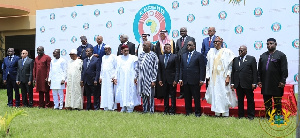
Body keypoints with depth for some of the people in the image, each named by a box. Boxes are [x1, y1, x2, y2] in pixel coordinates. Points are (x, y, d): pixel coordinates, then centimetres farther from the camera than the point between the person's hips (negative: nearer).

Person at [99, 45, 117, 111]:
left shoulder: (113, 57, 1)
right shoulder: (103, 57, 17)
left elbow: (116, 68, -3)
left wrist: (114, 76, -11)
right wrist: (100, 77, 11)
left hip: (110, 77, -5)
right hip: (104, 77, 5)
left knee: (110, 92, -7)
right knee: (104, 92, 3)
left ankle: (111, 107, -4)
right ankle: (105, 107, 7)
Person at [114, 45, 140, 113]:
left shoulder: (133, 58, 3)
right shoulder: (119, 58, 10)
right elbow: (117, 69, 8)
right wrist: (115, 78, 1)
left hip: (130, 79, -2)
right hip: (121, 79, 2)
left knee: (130, 93, -4)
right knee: (122, 93, 1)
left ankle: (130, 108, -1)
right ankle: (124, 107, 7)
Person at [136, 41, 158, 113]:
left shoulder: (153, 56, -6)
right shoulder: (141, 55, 10)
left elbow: (155, 69, -8)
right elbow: (138, 66, 14)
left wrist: (153, 80, -12)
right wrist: (136, 77, 9)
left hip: (149, 79, -5)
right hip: (141, 79, 5)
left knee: (150, 95, 0)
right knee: (143, 94, 11)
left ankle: (151, 111, 9)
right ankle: (144, 110, 20)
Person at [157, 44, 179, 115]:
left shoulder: (174, 57, -1)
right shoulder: (160, 57, 10)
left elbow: (177, 69, -5)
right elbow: (159, 69, 9)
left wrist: (176, 80, -12)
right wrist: (159, 79, 0)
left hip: (172, 79, -3)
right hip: (164, 80, 3)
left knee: (173, 96, 1)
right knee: (165, 95, 9)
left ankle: (172, 111, 7)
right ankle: (166, 110, 17)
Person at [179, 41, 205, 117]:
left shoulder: (199, 55, 0)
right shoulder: (184, 55, 16)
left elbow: (202, 68, -4)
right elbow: (181, 68, 15)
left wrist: (201, 80, -10)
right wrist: (180, 78, 6)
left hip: (195, 80, -5)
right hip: (185, 80, 5)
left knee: (196, 97, 0)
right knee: (187, 97, 9)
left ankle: (197, 112, 7)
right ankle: (188, 112, 17)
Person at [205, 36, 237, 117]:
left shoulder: (227, 52, -1)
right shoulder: (211, 52, 10)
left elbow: (230, 65, -3)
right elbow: (208, 66, 11)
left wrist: (228, 77, -11)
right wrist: (208, 78, 6)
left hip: (223, 78, -3)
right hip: (213, 78, 3)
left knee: (224, 95, -2)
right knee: (215, 94, 3)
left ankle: (225, 114, 6)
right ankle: (217, 113, 11)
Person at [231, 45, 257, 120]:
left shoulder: (251, 59, 1)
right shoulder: (235, 59, 13)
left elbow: (255, 72, -3)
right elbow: (233, 71, 11)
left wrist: (254, 83, -10)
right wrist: (232, 83, 5)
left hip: (248, 84, -4)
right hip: (238, 84, 4)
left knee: (250, 100, 4)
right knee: (240, 100, 8)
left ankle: (251, 115, 12)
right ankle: (240, 115, 15)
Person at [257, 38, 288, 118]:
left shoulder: (281, 55, -1)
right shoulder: (263, 56, 14)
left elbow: (284, 70, -6)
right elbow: (259, 69, 14)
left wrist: (282, 81, -12)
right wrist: (259, 80, 7)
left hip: (276, 84, -5)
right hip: (265, 84, 5)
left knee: (277, 102, 2)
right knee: (267, 102, 9)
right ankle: (268, 117, 16)